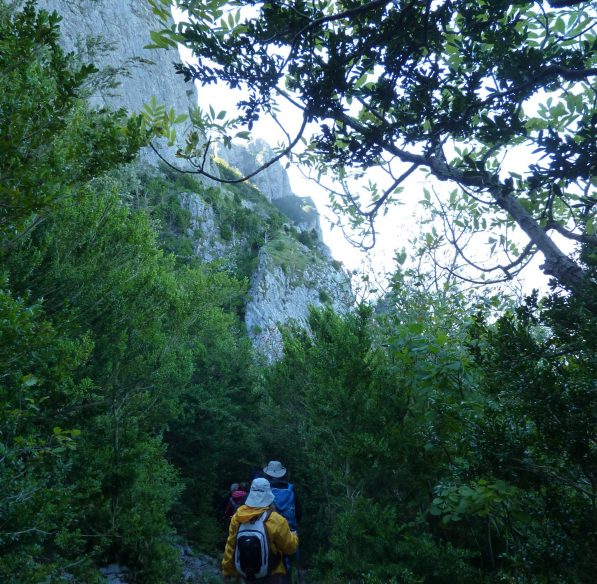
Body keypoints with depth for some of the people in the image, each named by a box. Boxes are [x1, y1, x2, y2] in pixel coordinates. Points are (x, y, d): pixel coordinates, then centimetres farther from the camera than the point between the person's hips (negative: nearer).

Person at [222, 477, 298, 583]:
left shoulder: (237, 517, -12)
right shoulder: (276, 521, -25)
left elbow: (230, 545, -1)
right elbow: (290, 547, -12)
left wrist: (227, 569, 12)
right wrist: (294, 536, 10)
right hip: (272, 575, -5)